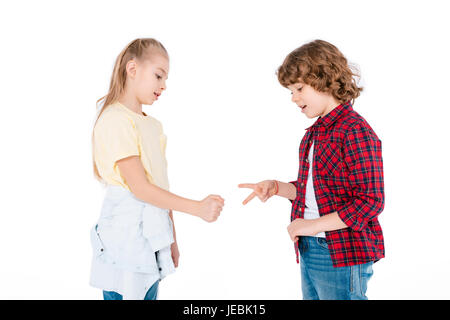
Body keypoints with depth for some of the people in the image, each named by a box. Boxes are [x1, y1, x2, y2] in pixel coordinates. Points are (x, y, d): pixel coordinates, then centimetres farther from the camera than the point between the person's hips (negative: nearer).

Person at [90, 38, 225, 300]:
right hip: (126, 236, -8)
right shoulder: (115, 120, -12)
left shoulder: (154, 125, 15)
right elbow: (140, 188, -17)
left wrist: (172, 239, 17)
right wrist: (197, 208, -20)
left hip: (153, 237, 8)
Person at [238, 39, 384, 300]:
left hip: (343, 258, -8)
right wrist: (276, 188, 2)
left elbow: (371, 202, -19)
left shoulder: (356, 132, -16)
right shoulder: (314, 133, 11)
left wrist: (315, 224, -18)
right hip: (309, 251, 8)